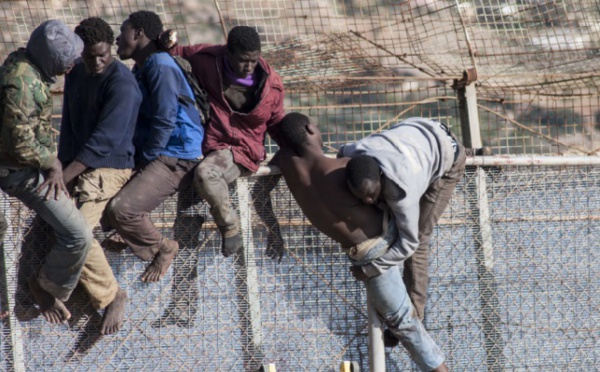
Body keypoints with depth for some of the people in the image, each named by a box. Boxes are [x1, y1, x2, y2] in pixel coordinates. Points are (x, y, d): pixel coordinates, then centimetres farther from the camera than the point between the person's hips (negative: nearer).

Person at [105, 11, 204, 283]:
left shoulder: (160, 67, -15)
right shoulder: (141, 69, 17)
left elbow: (164, 122, -20)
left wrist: (144, 159, -13)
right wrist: (136, 157, 10)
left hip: (175, 159, -10)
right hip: (148, 156, 10)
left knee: (121, 210, -24)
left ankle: (162, 249, -2)